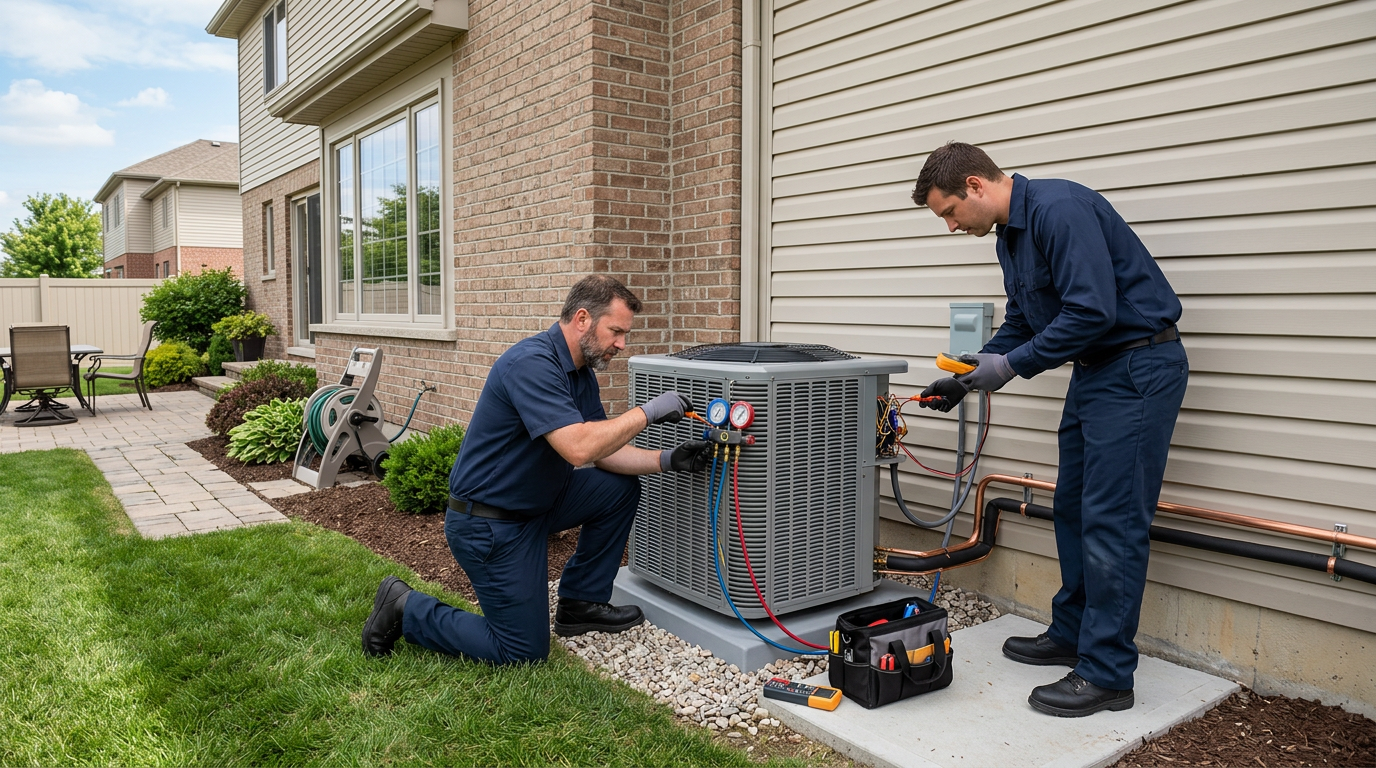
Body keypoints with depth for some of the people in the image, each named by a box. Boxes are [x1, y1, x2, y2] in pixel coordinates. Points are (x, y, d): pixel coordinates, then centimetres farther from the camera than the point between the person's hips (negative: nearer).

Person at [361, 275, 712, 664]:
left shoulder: (582, 373, 5)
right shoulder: (531, 363, -26)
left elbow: (605, 454, 6)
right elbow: (578, 447, -36)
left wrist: (667, 460, -8)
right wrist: (647, 412, -27)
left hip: (535, 502, 9)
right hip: (488, 524, -9)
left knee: (621, 487, 3)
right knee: (525, 650, -1)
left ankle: (579, 604, 15)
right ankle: (406, 610, 11)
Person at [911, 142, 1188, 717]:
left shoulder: (1060, 210, -20)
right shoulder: (1009, 236, 12)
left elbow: (1092, 310, -27)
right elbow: (1020, 323, 20)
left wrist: (1011, 366, -20)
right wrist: (967, 377, 9)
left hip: (1139, 366, -10)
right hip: (1095, 369, 10)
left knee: (1111, 521, -8)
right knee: (1073, 510, 14)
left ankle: (1107, 675, 1)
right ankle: (1071, 634, 28)